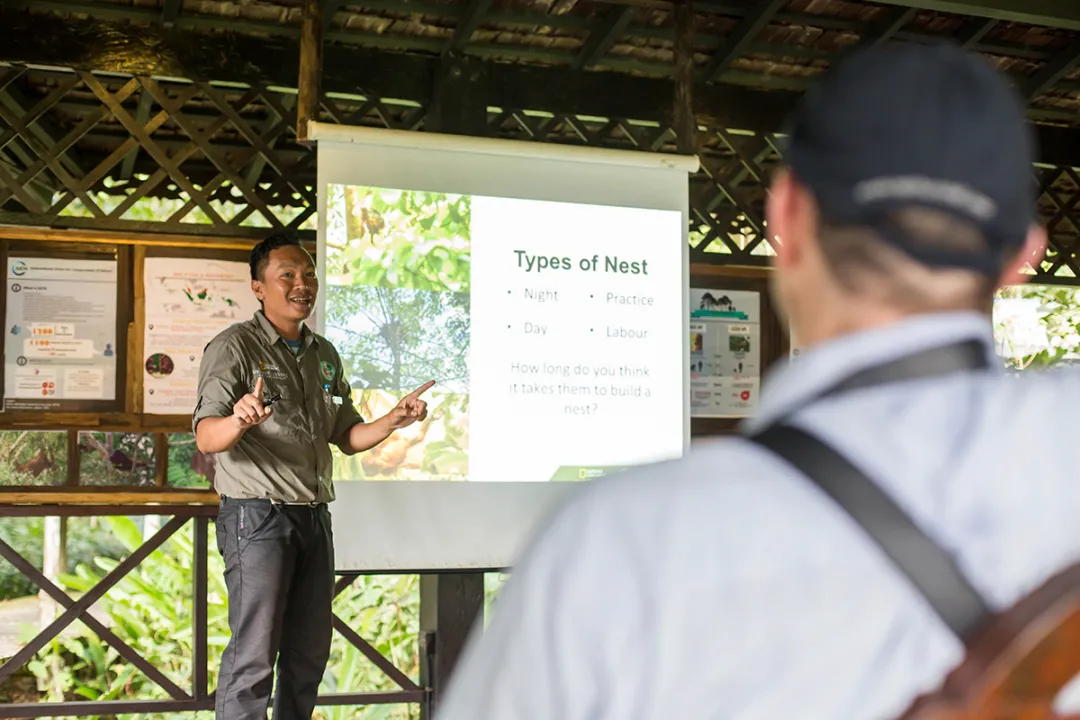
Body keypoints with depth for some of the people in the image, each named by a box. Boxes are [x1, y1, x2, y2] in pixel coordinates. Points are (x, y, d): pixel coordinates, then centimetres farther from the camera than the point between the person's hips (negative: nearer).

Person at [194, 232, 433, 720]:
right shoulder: (234, 347, -8)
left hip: (314, 516, 7)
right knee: (254, 653, -6)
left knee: (309, 651, 12)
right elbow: (207, 438, -18)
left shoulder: (325, 355, 14)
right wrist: (239, 421, -41)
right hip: (257, 515, -7)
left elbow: (347, 436, 16)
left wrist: (394, 421, -3)